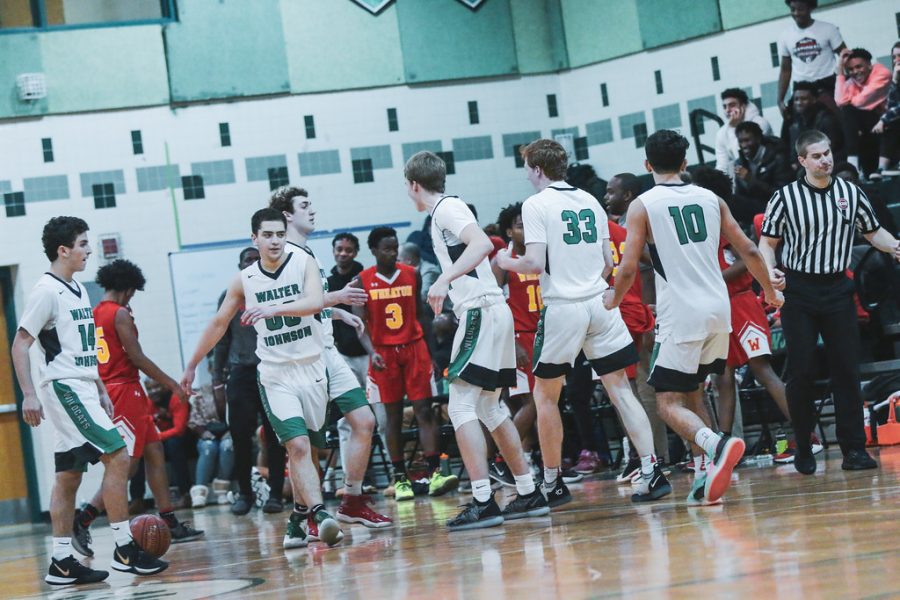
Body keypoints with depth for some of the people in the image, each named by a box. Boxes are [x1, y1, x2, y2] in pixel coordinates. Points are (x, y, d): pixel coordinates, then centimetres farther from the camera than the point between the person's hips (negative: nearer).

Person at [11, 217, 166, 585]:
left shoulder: (78, 290, 15)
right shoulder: (46, 290, -12)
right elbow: (20, 345, -14)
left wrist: (101, 390, 21)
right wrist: (29, 395, -20)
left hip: (82, 389, 9)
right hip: (64, 389, -9)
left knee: (70, 476, 8)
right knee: (117, 457, -13)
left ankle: (62, 562, 9)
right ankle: (124, 549, -10)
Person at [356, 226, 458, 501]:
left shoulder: (412, 275, 4)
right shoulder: (362, 281, -2)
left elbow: (419, 314, 11)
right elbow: (361, 323, -5)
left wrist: (430, 350, 8)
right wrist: (372, 352, -21)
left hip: (414, 348, 1)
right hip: (384, 353, -1)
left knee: (424, 411, -6)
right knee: (393, 416, 3)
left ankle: (435, 473, -12)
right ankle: (400, 479, 8)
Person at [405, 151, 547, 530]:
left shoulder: (446, 208, -8)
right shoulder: (445, 210, 20)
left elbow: (483, 244, -25)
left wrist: (445, 279, -31)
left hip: (480, 313, -10)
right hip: (494, 313, 10)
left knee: (461, 406, -12)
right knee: (488, 409, 16)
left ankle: (483, 503, -18)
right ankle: (529, 495, 18)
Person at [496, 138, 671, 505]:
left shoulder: (536, 204, -5)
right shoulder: (590, 202, 13)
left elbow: (535, 263, -14)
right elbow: (609, 263, 15)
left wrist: (506, 262, 5)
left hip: (562, 308, -5)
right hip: (601, 303, 5)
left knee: (545, 395, 10)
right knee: (620, 389, 3)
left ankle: (552, 484, 13)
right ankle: (651, 471, -6)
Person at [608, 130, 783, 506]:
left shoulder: (642, 206, -4)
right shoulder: (711, 199, 9)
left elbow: (628, 268, -9)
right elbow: (748, 252, 11)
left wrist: (613, 300, 11)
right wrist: (771, 292, 26)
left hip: (680, 316, -5)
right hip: (719, 310, 5)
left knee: (669, 403, -1)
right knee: (692, 393, 20)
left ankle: (718, 446, -28)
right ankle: (711, 475, 11)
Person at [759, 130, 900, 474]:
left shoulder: (850, 193, 5)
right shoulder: (785, 197, -2)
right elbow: (768, 242, 3)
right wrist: (770, 270, -16)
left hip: (837, 289, 2)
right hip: (798, 292, -2)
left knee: (847, 369, -2)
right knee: (801, 371, -2)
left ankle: (853, 449, 1)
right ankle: (803, 450, 10)